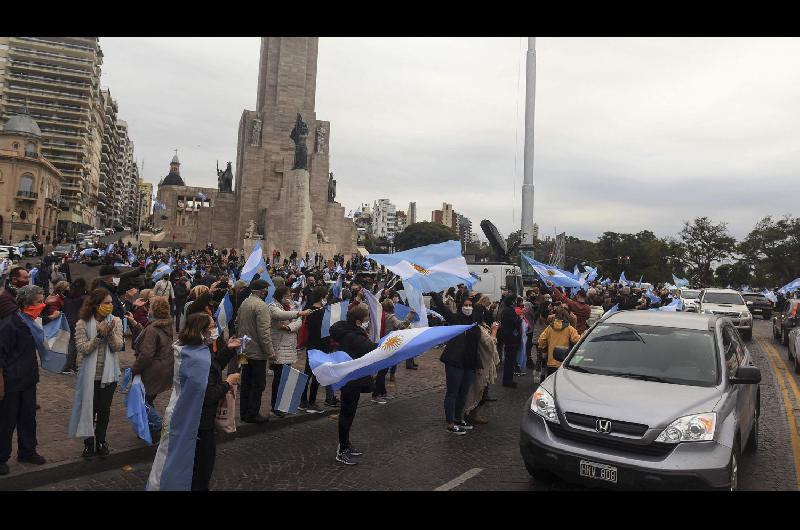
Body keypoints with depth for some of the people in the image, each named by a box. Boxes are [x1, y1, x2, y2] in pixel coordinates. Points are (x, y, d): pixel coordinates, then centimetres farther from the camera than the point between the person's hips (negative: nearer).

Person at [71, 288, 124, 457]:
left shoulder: (115, 322, -3)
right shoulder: (83, 323, -9)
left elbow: (118, 347, -8)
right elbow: (82, 349, -13)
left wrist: (110, 333, -25)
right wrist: (99, 336, -24)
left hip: (109, 373, 2)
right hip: (90, 374, -2)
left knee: (105, 409, 12)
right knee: (89, 408, 9)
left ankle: (100, 441, 28)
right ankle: (89, 442, 25)